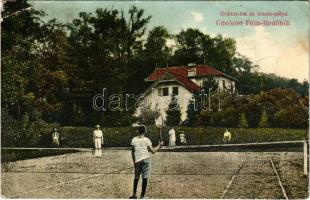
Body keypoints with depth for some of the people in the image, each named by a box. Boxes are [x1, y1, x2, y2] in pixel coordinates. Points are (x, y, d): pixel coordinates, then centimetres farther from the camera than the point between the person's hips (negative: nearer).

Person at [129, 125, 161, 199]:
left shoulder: (134, 140, 4)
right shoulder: (146, 140, -5)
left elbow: (132, 152, 9)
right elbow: (153, 151, -5)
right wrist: (159, 145, 10)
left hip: (137, 161, 3)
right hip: (145, 160, -3)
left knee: (136, 178, 17)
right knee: (145, 178, 1)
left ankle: (134, 194, 26)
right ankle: (142, 196, 2)